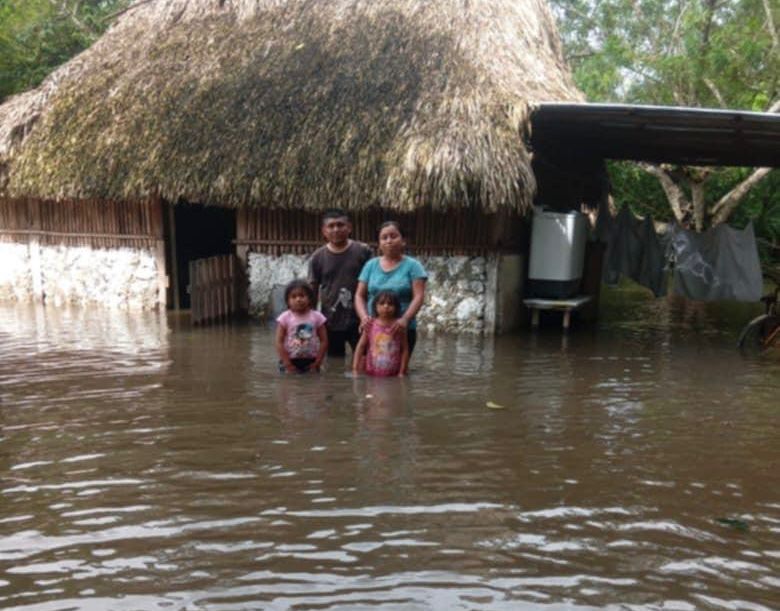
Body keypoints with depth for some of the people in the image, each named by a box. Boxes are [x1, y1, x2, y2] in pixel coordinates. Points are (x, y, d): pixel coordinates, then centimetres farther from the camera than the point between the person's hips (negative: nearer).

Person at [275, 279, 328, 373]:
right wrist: (287, 364, -13)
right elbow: (279, 342, -7)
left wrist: (317, 362, -7)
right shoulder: (285, 318, -5)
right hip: (290, 361, -1)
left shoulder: (317, 316, -1)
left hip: (310, 362, 2)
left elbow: (324, 341, 0)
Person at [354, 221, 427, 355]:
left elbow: (419, 296, -8)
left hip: (403, 330, -2)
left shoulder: (412, 265, 1)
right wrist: (364, 316, -12)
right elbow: (359, 295, 7)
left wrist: (405, 319, -24)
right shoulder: (371, 265, 10)